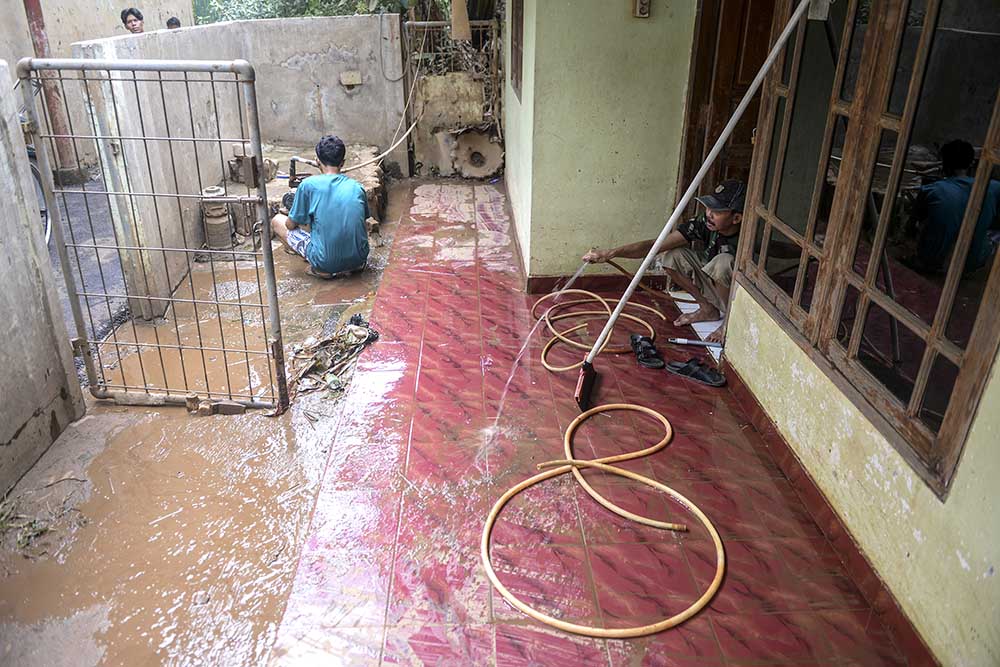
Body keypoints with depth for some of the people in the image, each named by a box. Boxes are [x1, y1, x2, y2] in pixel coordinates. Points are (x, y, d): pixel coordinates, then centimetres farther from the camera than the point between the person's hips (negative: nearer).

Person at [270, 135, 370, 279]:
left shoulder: (308, 185, -8)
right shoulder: (357, 187, 3)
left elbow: (291, 225, 2)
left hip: (326, 264, -4)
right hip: (358, 260, 5)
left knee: (277, 221, 14)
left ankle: (319, 268, 5)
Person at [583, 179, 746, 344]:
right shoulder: (704, 224, -18)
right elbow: (655, 245, -20)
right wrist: (611, 253, -29)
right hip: (713, 287, 6)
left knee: (723, 262, -34)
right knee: (672, 256, -12)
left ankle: (729, 321, -10)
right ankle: (708, 309, 5)